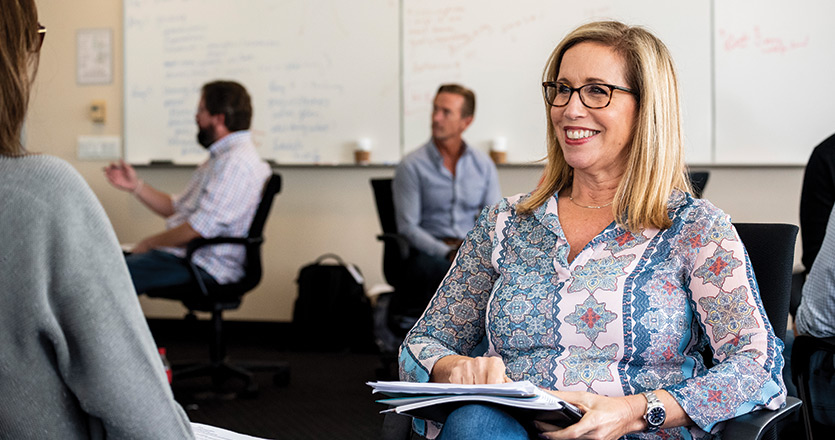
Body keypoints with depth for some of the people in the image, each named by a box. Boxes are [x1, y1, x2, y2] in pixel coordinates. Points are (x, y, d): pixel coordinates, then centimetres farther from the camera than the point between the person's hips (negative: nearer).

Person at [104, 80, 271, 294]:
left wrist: (148, 243, -11)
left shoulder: (236, 162, -17)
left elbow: (199, 229, -23)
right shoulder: (222, 156, 19)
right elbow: (176, 208, 23)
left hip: (204, 268, -11)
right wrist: (135, 186, 13)